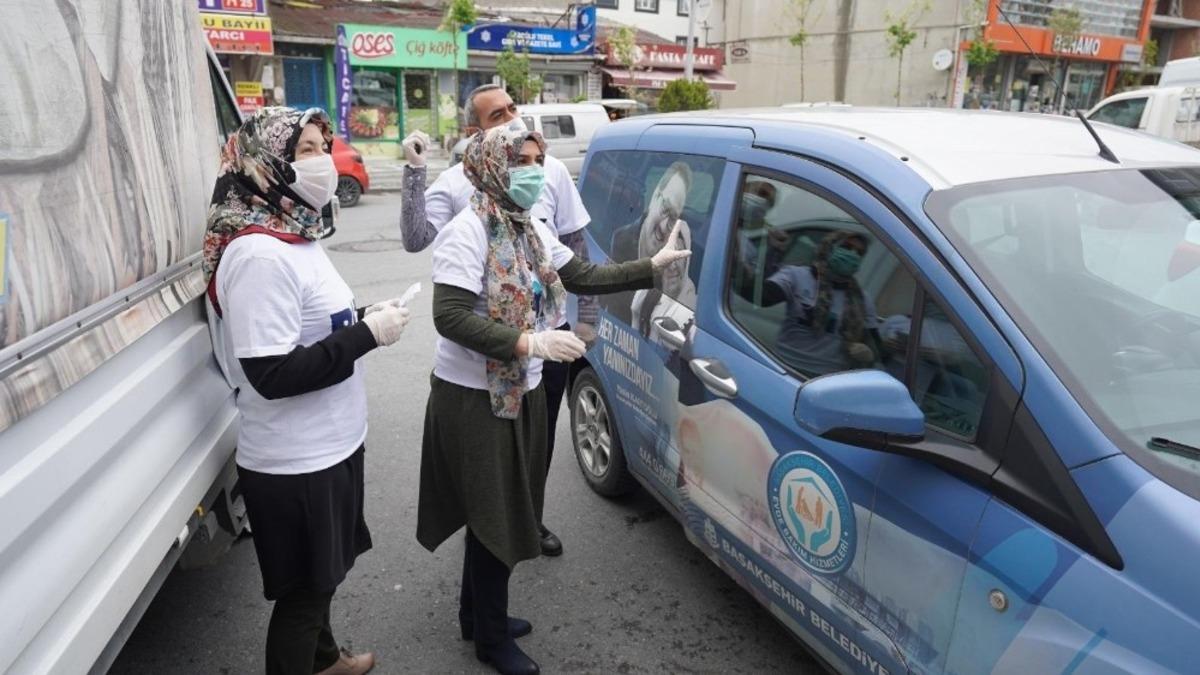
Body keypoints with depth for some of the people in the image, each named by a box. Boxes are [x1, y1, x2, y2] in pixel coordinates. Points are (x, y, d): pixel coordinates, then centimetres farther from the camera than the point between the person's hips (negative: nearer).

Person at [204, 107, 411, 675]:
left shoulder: (294, 233, 6)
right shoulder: (259, 253, -25)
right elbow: (272, 374, -27)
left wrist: (364, 319, 2)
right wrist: (368, 335, -23)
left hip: (326, 445, 10)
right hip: (294, 463, -10)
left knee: (321, 574, 28)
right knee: (302, 590, 11)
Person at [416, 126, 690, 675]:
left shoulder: (533, 229, 7)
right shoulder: (467, 231, -19)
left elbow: (584, 277, 10)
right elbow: (449, 317, -26)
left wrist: (651, 267, 4)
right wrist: (529, 343, -31)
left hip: (520, 390, 8)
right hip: (474, 397, -8)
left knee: (504, 511, 19)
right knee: (495, 516, 4)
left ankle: (478, 614, 39)